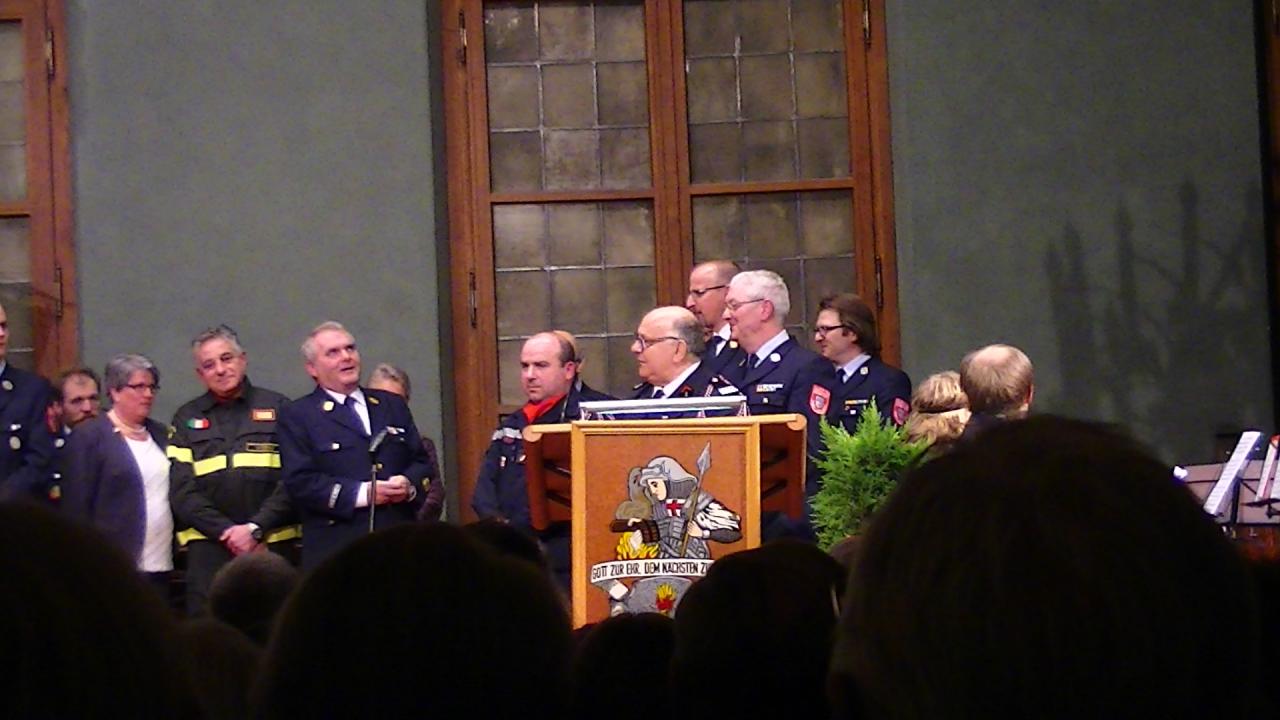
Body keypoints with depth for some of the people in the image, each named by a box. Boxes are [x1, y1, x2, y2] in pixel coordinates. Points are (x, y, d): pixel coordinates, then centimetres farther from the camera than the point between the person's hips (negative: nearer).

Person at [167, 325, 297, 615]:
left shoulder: (277, 409, 9)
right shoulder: (186, 420, 14)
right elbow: (182, 491, 5)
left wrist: (255, 528, -10)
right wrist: (226, 531, -7)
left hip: (273, 544, -1)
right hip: (208, 547, 1)